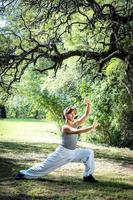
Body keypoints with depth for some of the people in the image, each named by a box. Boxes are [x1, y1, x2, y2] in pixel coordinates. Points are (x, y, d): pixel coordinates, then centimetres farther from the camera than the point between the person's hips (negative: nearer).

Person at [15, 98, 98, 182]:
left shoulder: (76, 123, 0)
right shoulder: (65, 127, -21)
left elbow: (86, 114, -3)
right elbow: (77, 131, -39)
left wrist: (88, 105, -22)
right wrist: (92, 127, -46)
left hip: (73, 152, 7)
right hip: (63, 152, -7)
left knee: (89, 153, -5)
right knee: (45, 165, -2)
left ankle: (88, 176, 1)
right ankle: (24, 173, 13)